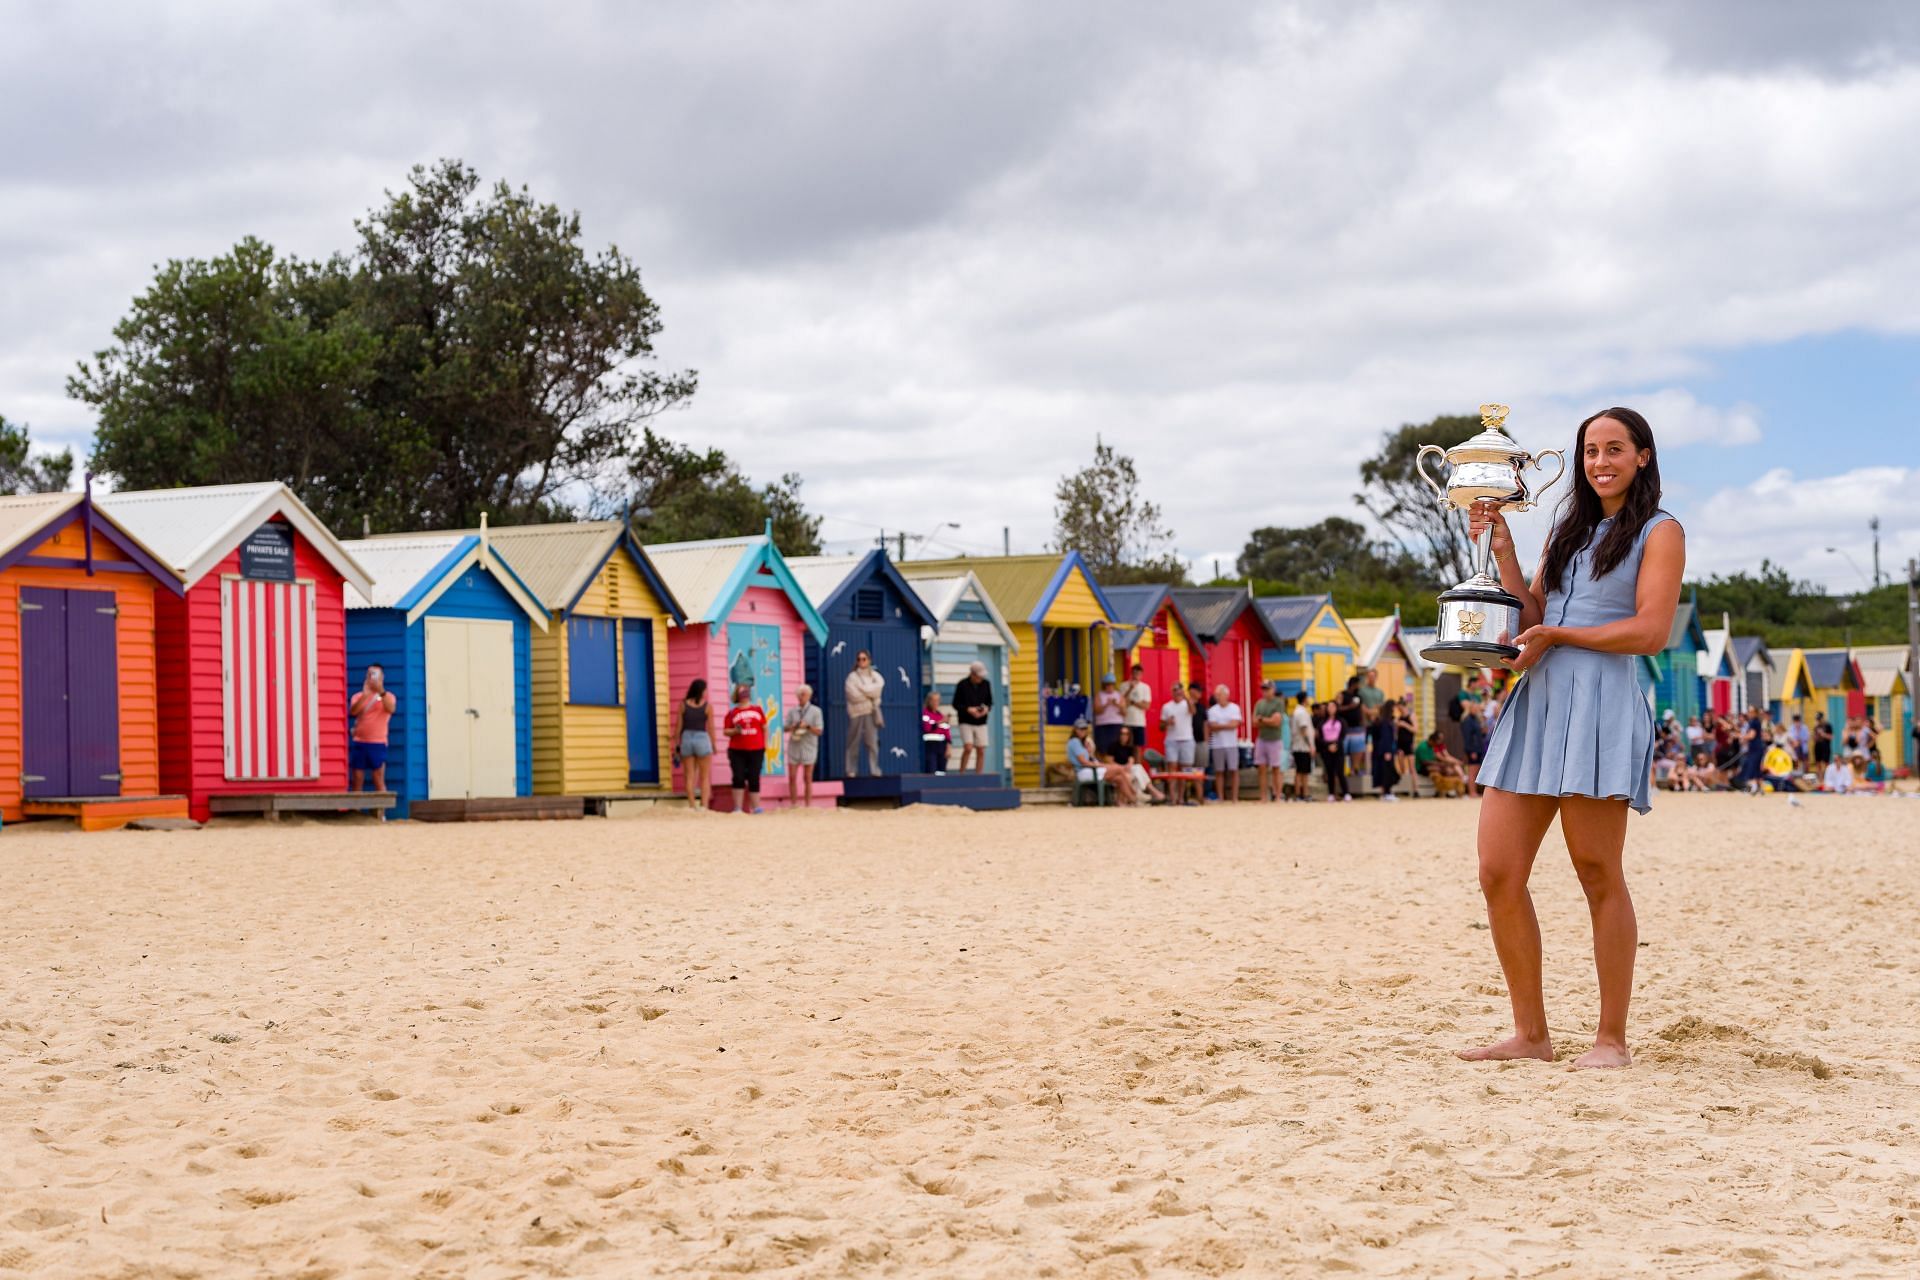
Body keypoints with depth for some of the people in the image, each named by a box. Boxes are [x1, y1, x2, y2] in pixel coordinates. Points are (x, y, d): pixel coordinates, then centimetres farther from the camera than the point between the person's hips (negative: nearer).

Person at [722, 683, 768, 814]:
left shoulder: (758, 709, 9)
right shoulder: (732, 711, 3)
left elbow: (765, 728, 13)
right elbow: (726, 731, 5)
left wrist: (765, 746, 6)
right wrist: (735, 731, -16)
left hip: (756, 750, 1)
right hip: (737, 751, -1)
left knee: (754, 779, 2)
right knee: (738, 779, -5)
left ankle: (755, 807, 7)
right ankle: (737, 808, -1)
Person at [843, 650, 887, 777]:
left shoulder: (875, 675, 12)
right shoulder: (852, 676, 1)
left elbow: (879, 687, -7)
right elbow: (854, 695, -10)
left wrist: (863, 689, -9)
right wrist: (870, 694, -3)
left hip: (871, 712, 2)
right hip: (856, 712, -2)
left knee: (872, 741, -3)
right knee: (854, 743, -2)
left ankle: (875, 770, -1)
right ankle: (852, 770, 0)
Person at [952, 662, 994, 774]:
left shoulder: (986, 684, 4)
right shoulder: (962, 685, -7)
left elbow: (990, 701, 13)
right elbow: (955, 704, -3)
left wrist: (987, 709, -10)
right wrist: (968, 709, -19)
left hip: (981, 723, 4)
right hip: (966, 722, -4)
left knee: (981, 751, 0)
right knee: (968, 748, -17)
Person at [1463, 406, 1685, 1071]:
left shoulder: (1659, 532, 4)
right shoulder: (1567, 529, 23)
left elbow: (1651, 631, -8)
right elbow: (1531, 618, 17)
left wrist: (1556, 635, -6)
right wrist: (1500, 547, 9)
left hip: (1601, 706, -6)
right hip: (1535, 704, 6)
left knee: (1598, 874, -4)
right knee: (1497, 875, 0)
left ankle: (1612, 1038, 5)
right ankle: (1531, 1033, 9)